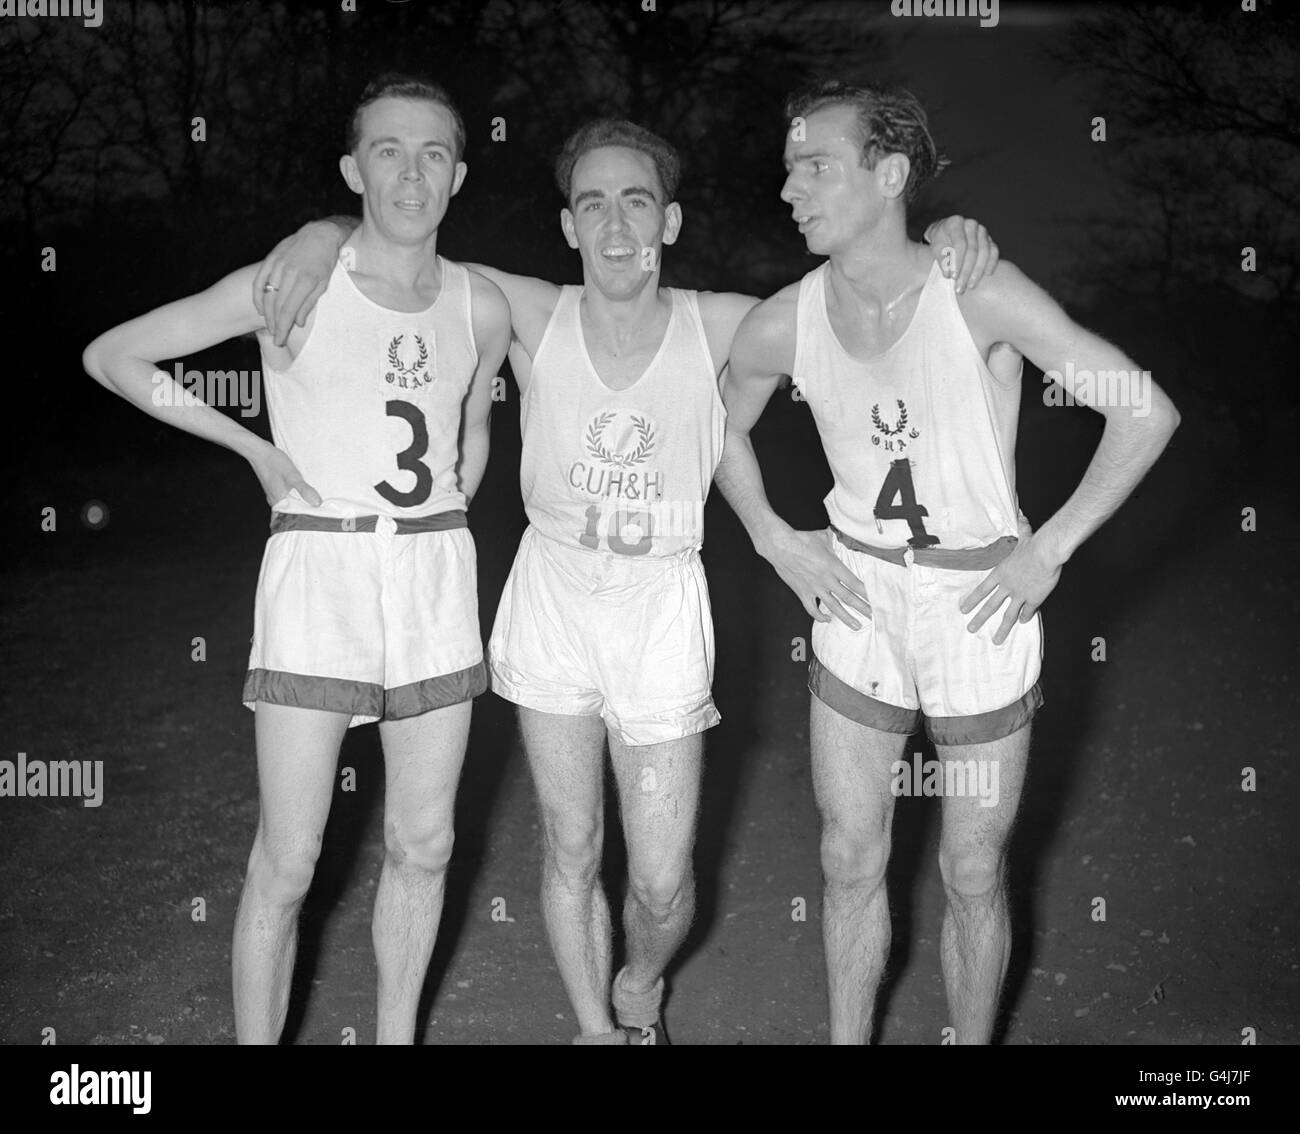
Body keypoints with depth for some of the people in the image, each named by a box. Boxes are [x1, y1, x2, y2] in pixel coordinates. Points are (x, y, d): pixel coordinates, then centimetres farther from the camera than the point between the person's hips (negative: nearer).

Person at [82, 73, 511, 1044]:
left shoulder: (482, 308, 3)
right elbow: (112, 355, -1)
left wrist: (438, 530, 12)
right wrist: (256, 448, -2)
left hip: (437, 581, 4)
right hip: (316, 573, -4)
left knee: (423, 846, 11)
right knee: (288, 864, -1)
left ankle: (397, 1036, 30)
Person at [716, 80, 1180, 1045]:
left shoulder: (980, 297, -18)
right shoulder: (781, 324, -7)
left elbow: (1147, 412, -15)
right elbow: (724, 429, 15)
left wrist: (1050, 549, -14)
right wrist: (774, 540, 4)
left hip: (981, 605, -3)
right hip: (857, 601, 3)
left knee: (974, 875, 10)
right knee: (851, 860, 13)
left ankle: (974, 1042, 33)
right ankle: (849, 1039, 33)